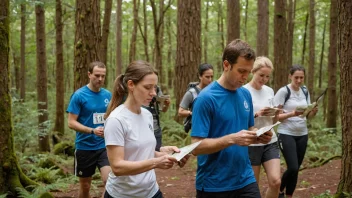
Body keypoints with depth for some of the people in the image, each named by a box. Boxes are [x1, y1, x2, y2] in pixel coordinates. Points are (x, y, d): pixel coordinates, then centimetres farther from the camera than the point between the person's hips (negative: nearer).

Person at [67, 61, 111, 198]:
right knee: (85, 186, 11)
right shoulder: (79, 95, -10)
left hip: (104, 146, 2)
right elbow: (71, 123, -13)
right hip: (84, 147, -2)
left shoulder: (108, 95, 3)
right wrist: (93, 131, -26)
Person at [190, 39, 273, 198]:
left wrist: (259, 135, -6)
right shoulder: (206, 98, -15)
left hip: (245, 180, 5)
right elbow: (197, 147, -18)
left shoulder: (246, 94, 4)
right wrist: (232, 139, -28)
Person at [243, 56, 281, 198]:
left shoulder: (269, 91, 8)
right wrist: (257, 114, -23)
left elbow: (272, 122, 15)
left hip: (271, 142, 5)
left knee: (276, 181, -8)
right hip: (251, 144, -4)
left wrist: (276, 114, -7)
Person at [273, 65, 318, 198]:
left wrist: (314, 112, -12)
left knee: (296, 168, 7)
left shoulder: (305, 91, 7)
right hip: (286, 134, -6)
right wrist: (292, 113, -28)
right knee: (293, 168, -13)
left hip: (302, 134, 6)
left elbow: (308, 115, 10)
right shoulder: (283, 91, -11)